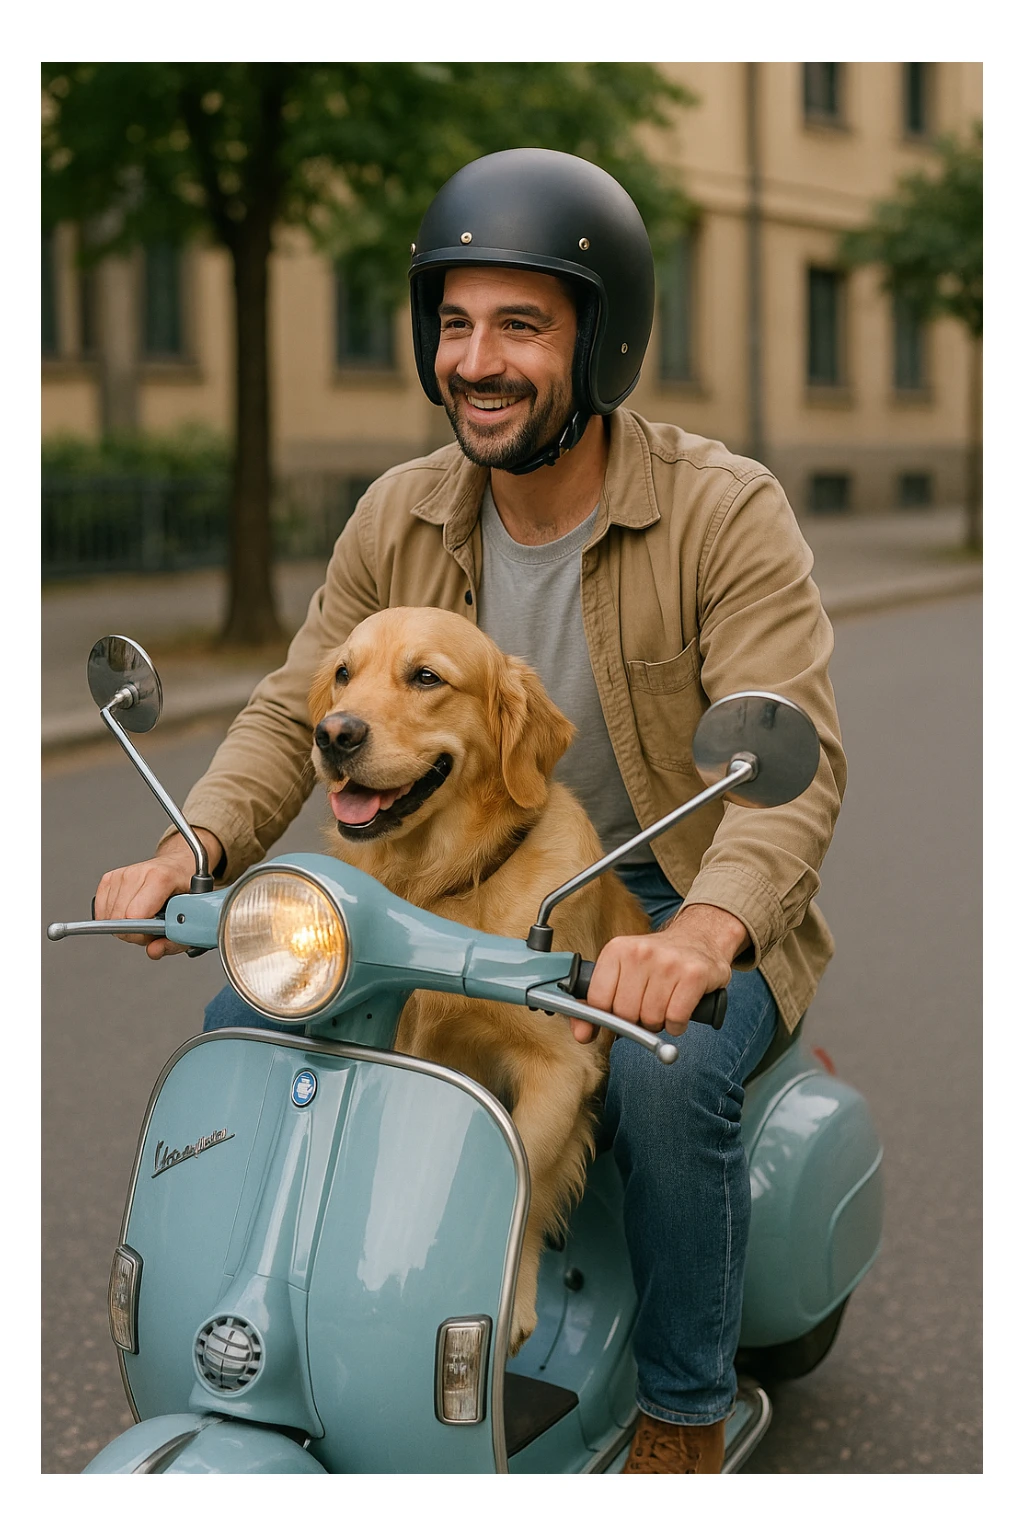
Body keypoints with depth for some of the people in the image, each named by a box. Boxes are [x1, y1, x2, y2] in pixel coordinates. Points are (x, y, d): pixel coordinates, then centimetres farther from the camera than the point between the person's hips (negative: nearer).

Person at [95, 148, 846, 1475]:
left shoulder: (726, 514, -18)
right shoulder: (401, 518, -2)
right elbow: (292, 714, -1)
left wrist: (697, 935, -48)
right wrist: (189, 851, -22)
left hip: (677, 908, -5)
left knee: (665, 1071, -35)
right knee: (242, 1025, -9)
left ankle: (684, 1417, -11)